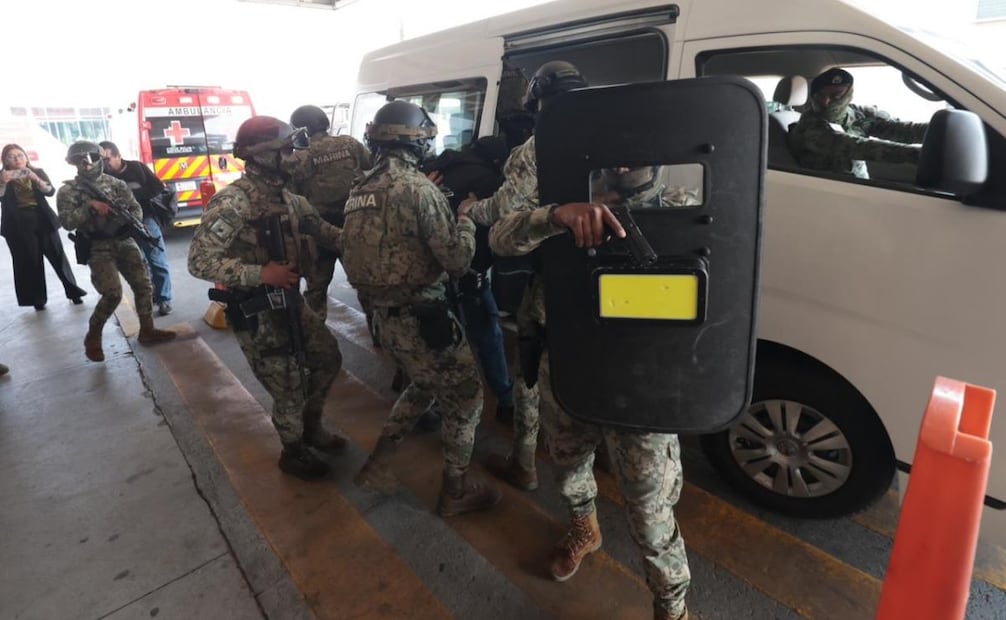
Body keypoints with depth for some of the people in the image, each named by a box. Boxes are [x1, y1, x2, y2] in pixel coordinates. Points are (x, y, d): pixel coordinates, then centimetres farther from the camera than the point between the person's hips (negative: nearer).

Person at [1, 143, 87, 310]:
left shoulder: (38, 172, 7)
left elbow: (50, 191, -8)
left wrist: (36, 179, -25)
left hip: (43, 220, 0)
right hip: (18, 225, 0)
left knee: (57, 255, 2)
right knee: (29, 261, 1)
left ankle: (73, 291, 10)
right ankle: (37, 299, 5)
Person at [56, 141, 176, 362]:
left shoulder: (116, 183, 8)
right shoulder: (67, 191, -1)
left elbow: (135, 208, 10)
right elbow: (67, 222, -10)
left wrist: (131, 223, -9)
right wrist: (90, 207, -20)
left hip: (125, 242, 4)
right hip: (97, 248, -4)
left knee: (143, 285, -1)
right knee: (113, 293, -16)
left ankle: (147, 330, 12)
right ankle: (93, 336, 4)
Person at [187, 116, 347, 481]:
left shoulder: (286, 197, 4)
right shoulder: (232, 203, -22)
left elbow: (324, 232, 9)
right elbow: (199, 262, -24)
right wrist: (260, 273, -29)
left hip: (291, 303, 8)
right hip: (256, 314, -8)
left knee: (328, 359, 18)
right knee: (289, 389, 6)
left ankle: (311, 427, 42)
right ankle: (294, 454, 34)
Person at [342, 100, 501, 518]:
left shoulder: (358, 192, 7)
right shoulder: (418, 188, -17)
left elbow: (356, 254, 11)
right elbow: (457, 260, -19)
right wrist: (466, 219, 1)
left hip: (384, 315, 8)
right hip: (422, 318, -8)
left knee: (423, 386, 28)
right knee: (465, 398, 10)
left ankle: (375, 466, 33)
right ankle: (455, 492, 23)